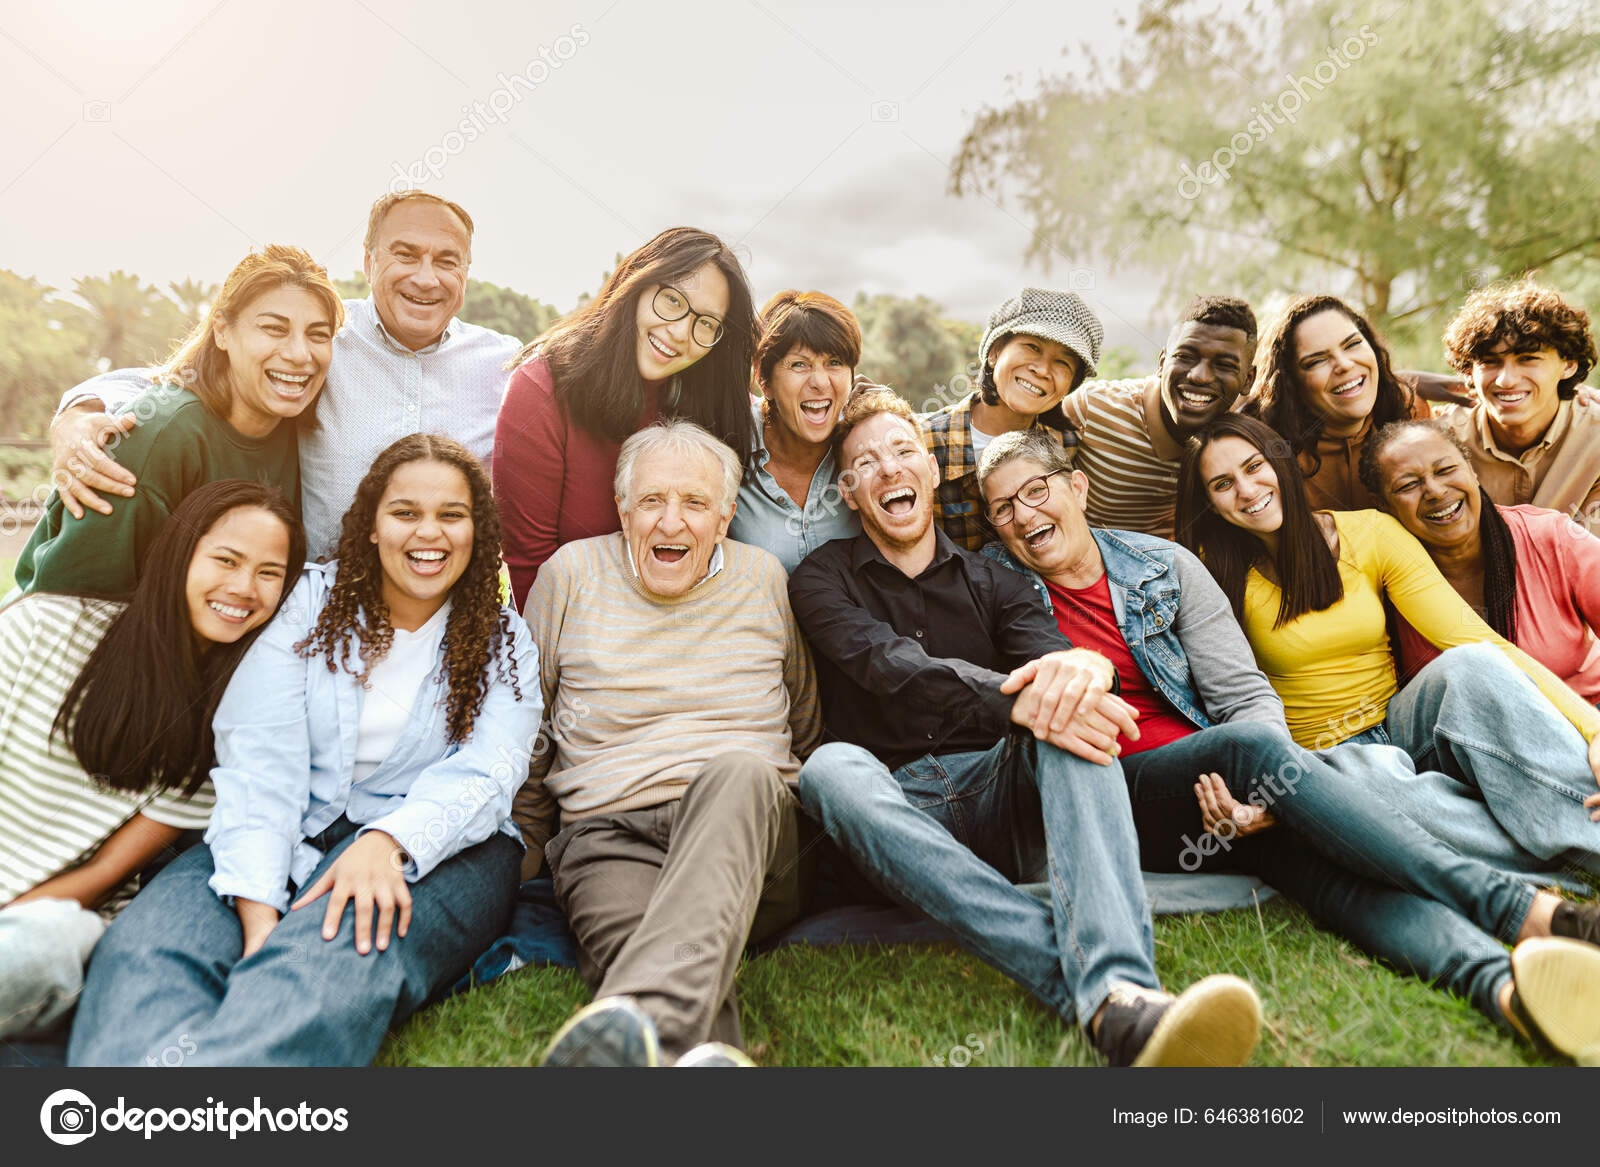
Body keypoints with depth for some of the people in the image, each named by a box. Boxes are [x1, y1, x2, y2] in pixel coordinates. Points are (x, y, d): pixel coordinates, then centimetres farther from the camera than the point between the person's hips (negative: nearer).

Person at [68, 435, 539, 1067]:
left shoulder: (503, 641, 9)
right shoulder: (311, 600, 8)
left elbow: (485, 774, -7)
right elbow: (259, 758, -4)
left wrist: (389, 841, -29)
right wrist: (256, 909, -19)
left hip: (438, 844, -1)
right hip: (290, 834, 2)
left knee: (334, 957, -36)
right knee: (144, 945, -29)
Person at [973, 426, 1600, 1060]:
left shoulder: (1165, 566, 7)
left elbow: (1248, 697, 2)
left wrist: (1265, 795, -19)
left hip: (1216, 788, 3)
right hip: (1112, 800, -3)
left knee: (1312, 847, -31)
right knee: (1250, 744, -32)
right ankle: (1519, 907, -34)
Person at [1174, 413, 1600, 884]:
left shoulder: (1370, 533, -1)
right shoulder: (1217, 572, -6)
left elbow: (1475, 640, -9)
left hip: (1398, 730, 3)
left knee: (1471, 664, -28)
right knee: (1375, 774, -36)